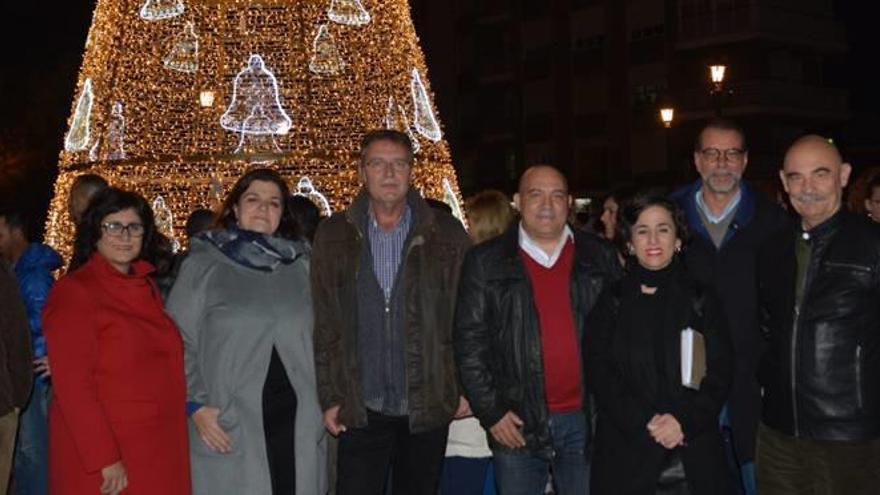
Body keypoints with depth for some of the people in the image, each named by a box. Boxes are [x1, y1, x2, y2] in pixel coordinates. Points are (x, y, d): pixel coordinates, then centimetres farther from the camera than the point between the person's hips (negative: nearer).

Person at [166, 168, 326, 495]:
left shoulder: (300, 264, 11)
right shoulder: (203, 264, 2)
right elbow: (179, 342, -2)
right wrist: (196, 405, -11)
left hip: (296, 421, 3)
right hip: (229, 423, -3)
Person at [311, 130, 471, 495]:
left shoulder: (446, 234, 2)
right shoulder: (334, 235, 4)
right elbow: (323, 324, 4)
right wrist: (329, 397, 0)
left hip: (428, 407, 0)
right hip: (360, 408, 0)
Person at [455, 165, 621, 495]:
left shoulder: (600, 258, 7)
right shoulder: (486, 262, 1)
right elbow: (469, 342, -1)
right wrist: (490, 412, -6)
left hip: (584, 420, 2)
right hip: (517, 424, -1)